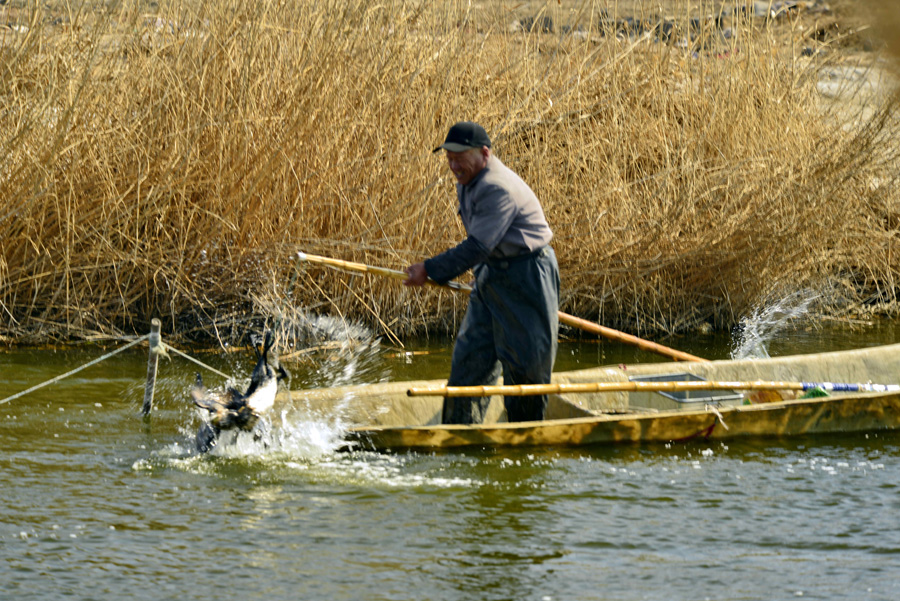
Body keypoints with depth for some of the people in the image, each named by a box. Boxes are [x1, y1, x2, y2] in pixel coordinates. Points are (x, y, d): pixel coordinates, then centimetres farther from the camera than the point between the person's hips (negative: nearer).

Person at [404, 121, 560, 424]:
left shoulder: (498, 189, -24)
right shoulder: (467, 183, 8)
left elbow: (477, 247, -26)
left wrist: (430, 270, -20)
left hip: (526, 278, -10)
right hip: (491, 274, 10)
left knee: (524, 362, -2)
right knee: (471, 354, 7)